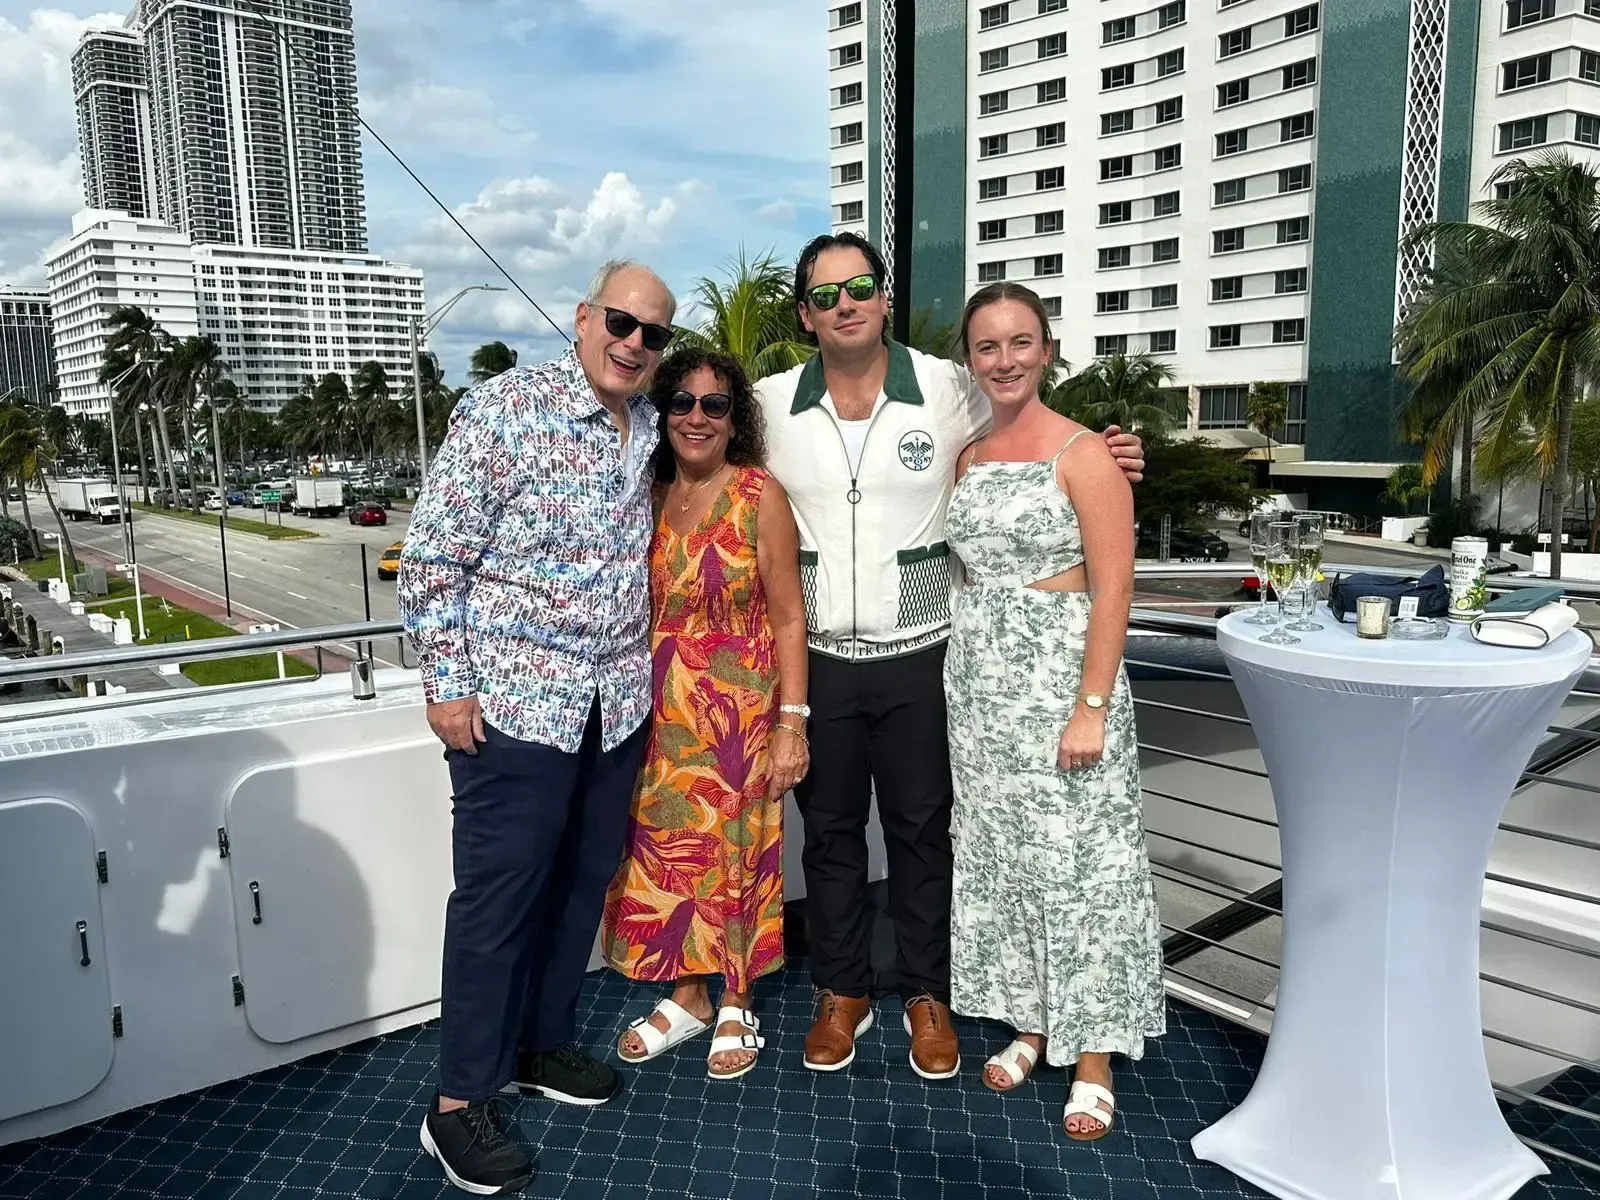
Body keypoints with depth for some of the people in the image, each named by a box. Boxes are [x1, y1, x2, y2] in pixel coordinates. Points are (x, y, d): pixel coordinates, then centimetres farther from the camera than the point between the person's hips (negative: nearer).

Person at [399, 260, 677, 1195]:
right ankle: (460, 1103, 16)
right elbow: (433, 555, -11)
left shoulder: (652, 428, 8)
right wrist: (447, 683, -12)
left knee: (583, 881, 16)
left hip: (619, 701, 7)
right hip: (516, 699, -6)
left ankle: (543, 1042, 35)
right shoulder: (504, 409, -11)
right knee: (499, 894, 2)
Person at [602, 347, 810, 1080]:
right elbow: (638, 609, 11)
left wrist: (791, 725, -12)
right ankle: (687, 995, 31)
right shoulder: (649, 497, 5)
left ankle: (735, 1005, 27)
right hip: (663, 712, 4)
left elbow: (788, 619, -9)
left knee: (735, 849, 7)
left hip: (740, 709, -4)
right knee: (667, 848, 10)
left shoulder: (759, 496, -8)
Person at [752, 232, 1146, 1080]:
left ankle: (927, 997, 28)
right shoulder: (771, 404, 1)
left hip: (918, 655, -1)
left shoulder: (945, 388, -3)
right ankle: (841, 993, 31)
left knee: (921, 829, 9)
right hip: (818, 658, 2)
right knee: (829, 828, 12)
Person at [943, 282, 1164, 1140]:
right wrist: (968, 668, 7)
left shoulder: (1083, 453, -8)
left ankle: (1092, 1057, 15)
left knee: (1078, 861, 0)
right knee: (998, 853, 13)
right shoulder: (967, 458, 10)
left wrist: (1091, 708, -18)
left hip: (1061, 679, -6)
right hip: (977, 682, 6)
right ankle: (1028, 1022, 30)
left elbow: (1113, 589, -12)